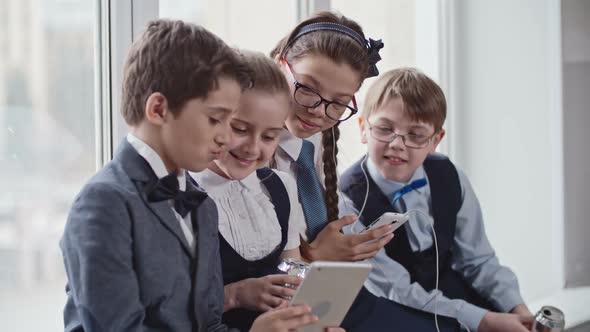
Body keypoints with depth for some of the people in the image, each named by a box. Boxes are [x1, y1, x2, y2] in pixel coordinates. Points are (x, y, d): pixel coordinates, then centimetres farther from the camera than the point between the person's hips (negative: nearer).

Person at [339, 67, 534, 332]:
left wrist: (517, 309, -14)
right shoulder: (348, 200, -16)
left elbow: (478, 260, 4)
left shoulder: (451, 179, -1)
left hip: (456, 296, 6)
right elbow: (398, 293, -19)